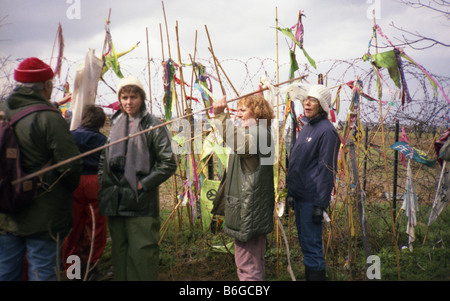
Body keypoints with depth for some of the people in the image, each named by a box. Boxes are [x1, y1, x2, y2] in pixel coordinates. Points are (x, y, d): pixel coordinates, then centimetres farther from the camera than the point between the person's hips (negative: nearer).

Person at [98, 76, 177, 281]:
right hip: (115, 202, 6)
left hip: (141, 203, -6)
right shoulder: (115, 125, 13)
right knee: (119, 253, 15)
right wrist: (104, 187, 8)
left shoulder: (153, 126, -5)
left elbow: (168, 163, -8)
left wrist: (143, 184, -11)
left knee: (142, 254, -3)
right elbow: (104, 160, 20)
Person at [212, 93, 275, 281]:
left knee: (246, 265, -4)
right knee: (255, 263, 22)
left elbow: (241, 143, -36)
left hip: (248, 210, -11)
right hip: (257, 212, 11)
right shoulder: (259, 133, 17)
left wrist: (220, 116, -32)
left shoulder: (259, 134, -16)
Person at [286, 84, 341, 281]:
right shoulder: (306, 127, 14)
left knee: (311, 244, -2)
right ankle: (308, 275, 32)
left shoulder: (327, 131, -14)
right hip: (299, 196, 9)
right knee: (304, 241, 18)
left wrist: (320, 205, -19)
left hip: (311, 199, -9)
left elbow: (327, 170, -18)